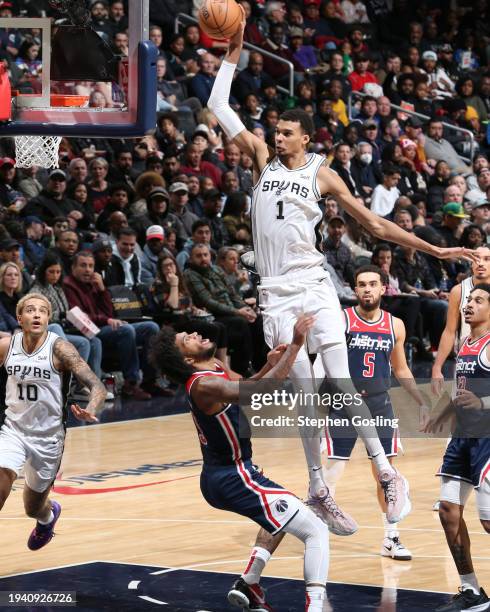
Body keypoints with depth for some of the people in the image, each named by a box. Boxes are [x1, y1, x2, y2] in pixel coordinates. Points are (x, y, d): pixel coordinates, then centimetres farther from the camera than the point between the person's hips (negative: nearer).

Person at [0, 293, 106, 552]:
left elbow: (97, 386, -21)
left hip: (47, 436, -1)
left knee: (33, 508, 15)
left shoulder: (59, 349, -17)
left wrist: (91, 410, -42)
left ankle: (49, 514, 53)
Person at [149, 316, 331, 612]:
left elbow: (245, 389, 25)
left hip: (220, 475, 10)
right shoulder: (205, 385, -23)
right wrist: (295, 345, -30)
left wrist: (269, 365, 7)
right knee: (317, 531, -13)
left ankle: (249, 585, 27)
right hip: (234, 478, -10)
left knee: (283, 515, 36)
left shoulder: (215, 367, 6)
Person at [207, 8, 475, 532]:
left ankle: (387, 474, -1)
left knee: (341, 384, -9)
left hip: (313, 286, -1)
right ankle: (318, 491, 4)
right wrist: (233, 53, 3)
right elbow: (219, 107, 7)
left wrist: (431, 248, 1)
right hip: (276, 294, 1)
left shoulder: (321, 174, 5)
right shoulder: (263, 159, 8)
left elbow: (373, 223, 6)